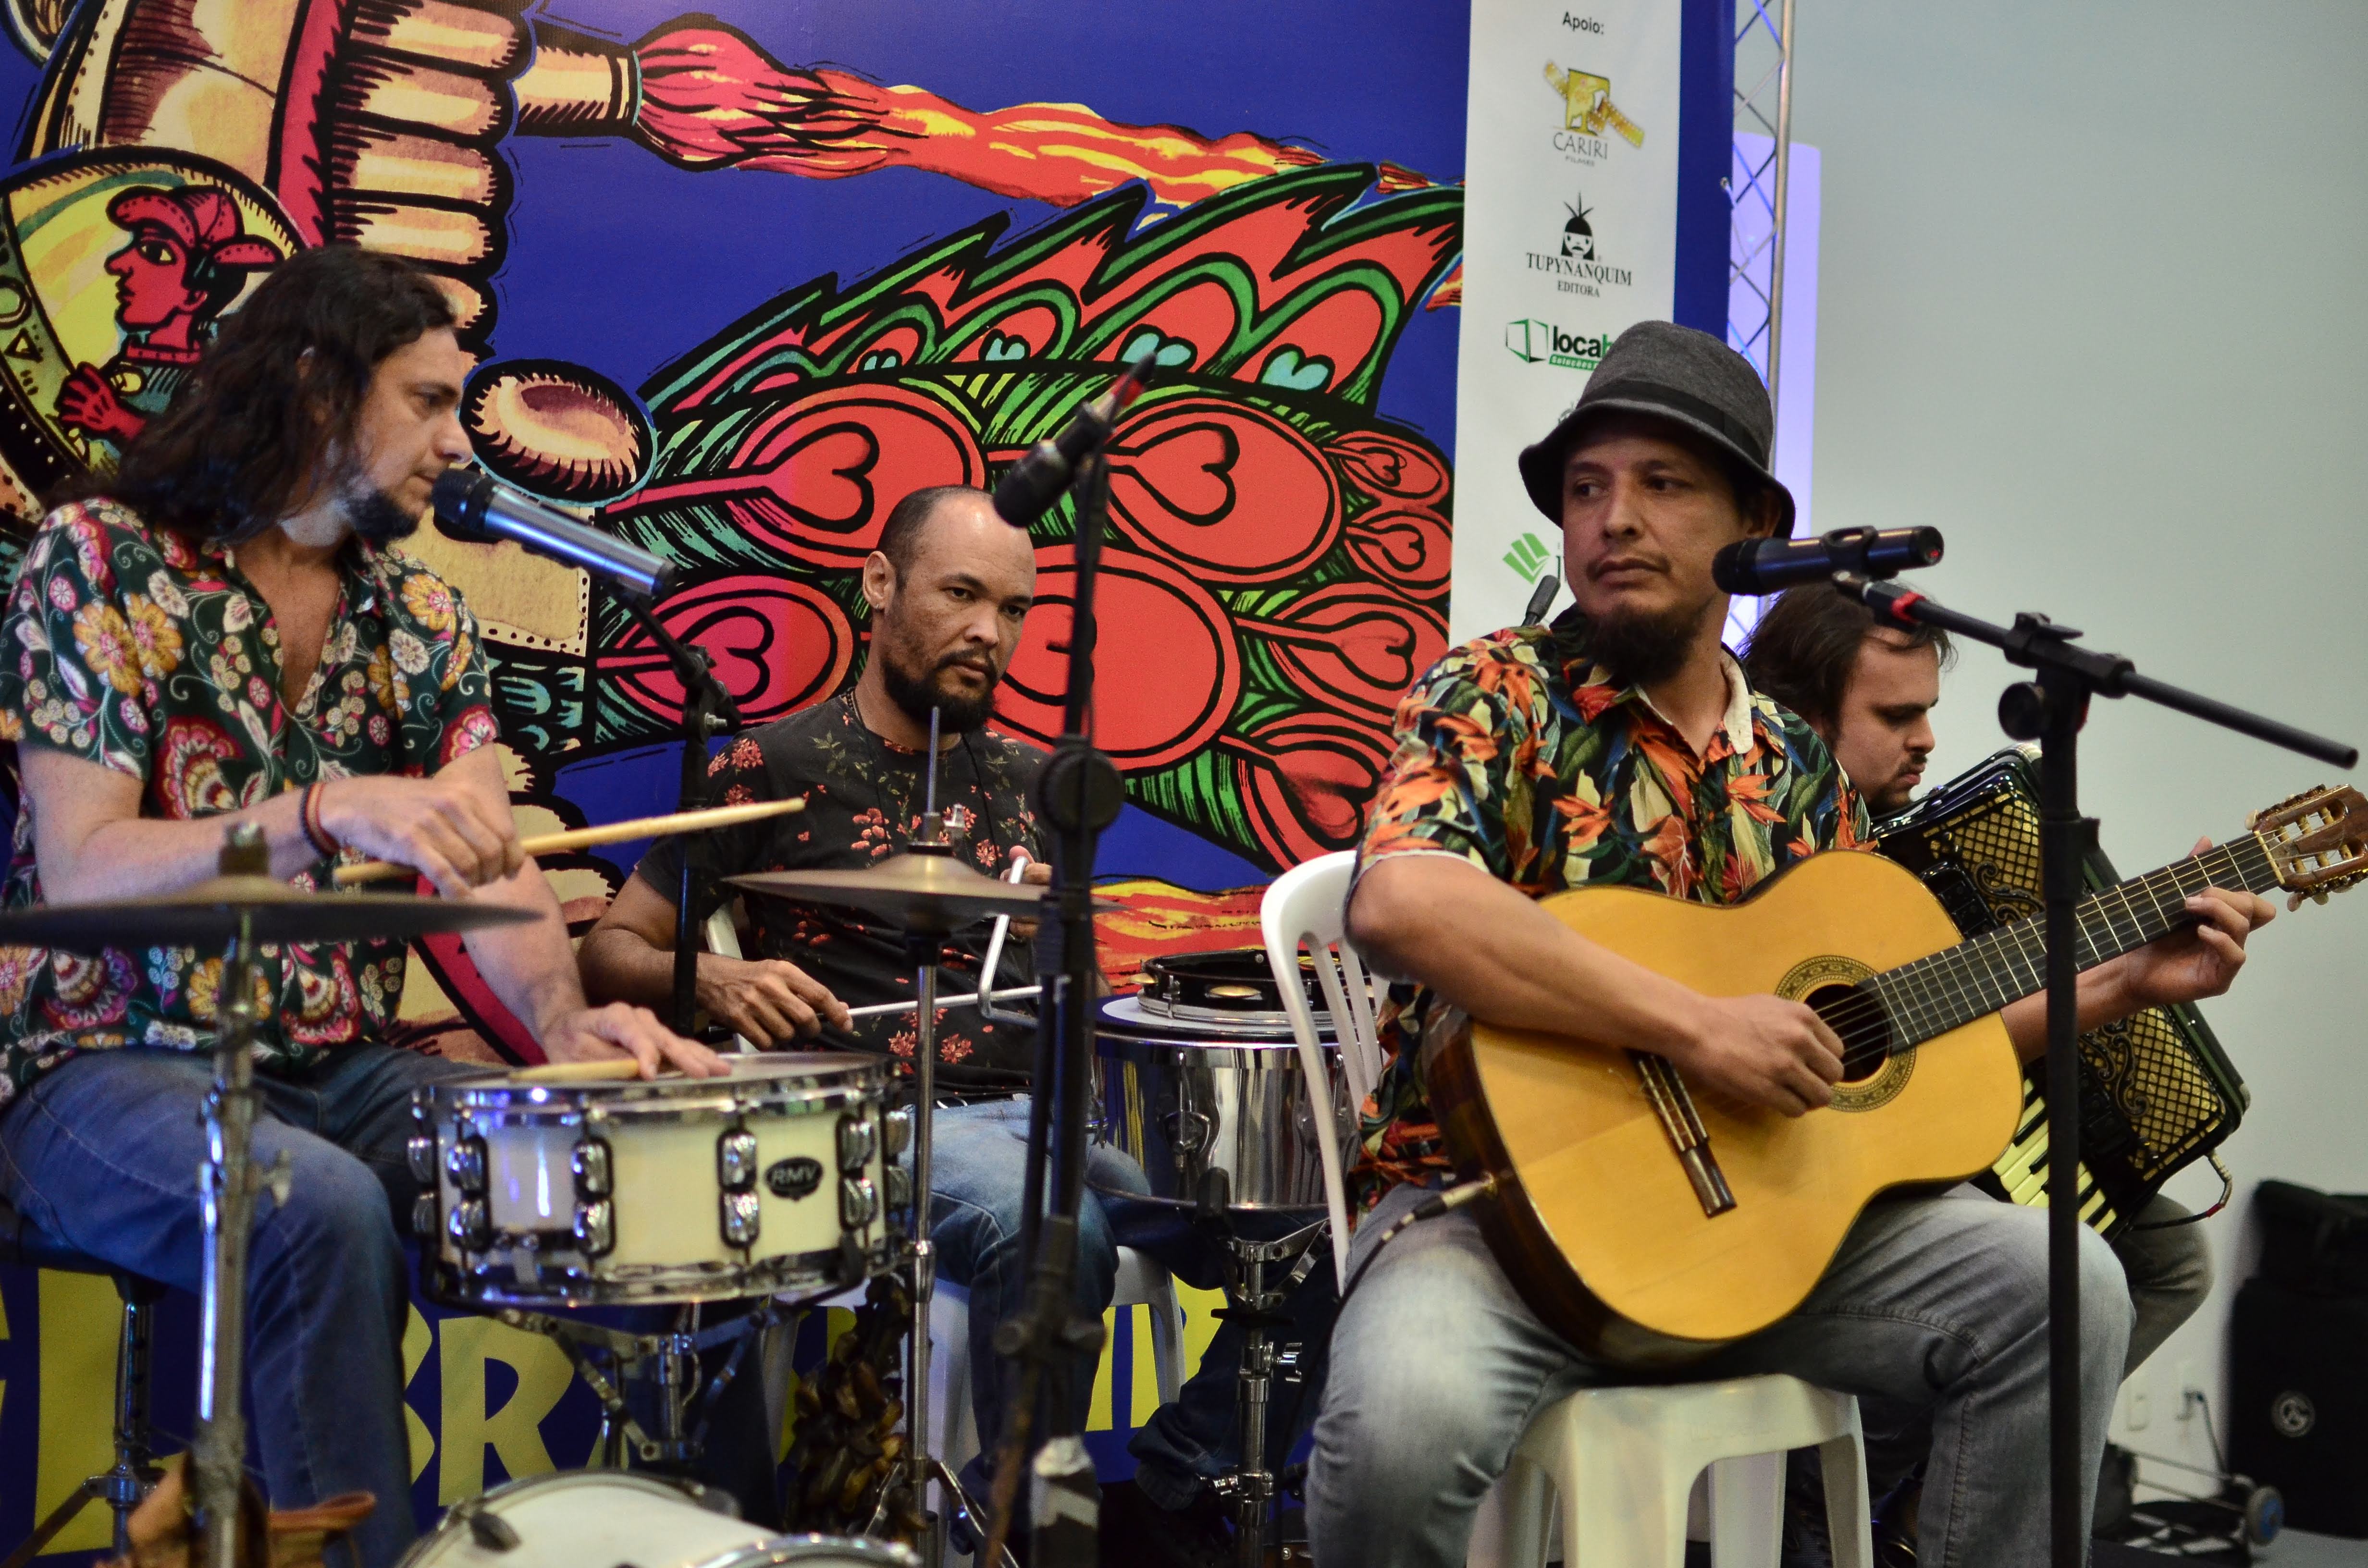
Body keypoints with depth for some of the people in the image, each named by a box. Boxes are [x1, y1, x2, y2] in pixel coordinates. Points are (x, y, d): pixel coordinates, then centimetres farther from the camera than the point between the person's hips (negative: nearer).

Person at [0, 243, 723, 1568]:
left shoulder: (420, 616, 9)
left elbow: (487, 856, -2)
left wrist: (562, 1014, -23)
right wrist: (334, 814, -33)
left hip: (342, 1068, 5)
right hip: (110, 1067, -5)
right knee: (323, 1211, -34)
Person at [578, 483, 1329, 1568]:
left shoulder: (1029, 784, 19)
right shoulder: (774, 769, 4)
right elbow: (612, 952, 4)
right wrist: (713, 978, -18)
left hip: (1039, 1112, 6)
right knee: (1052, 1230, -38)